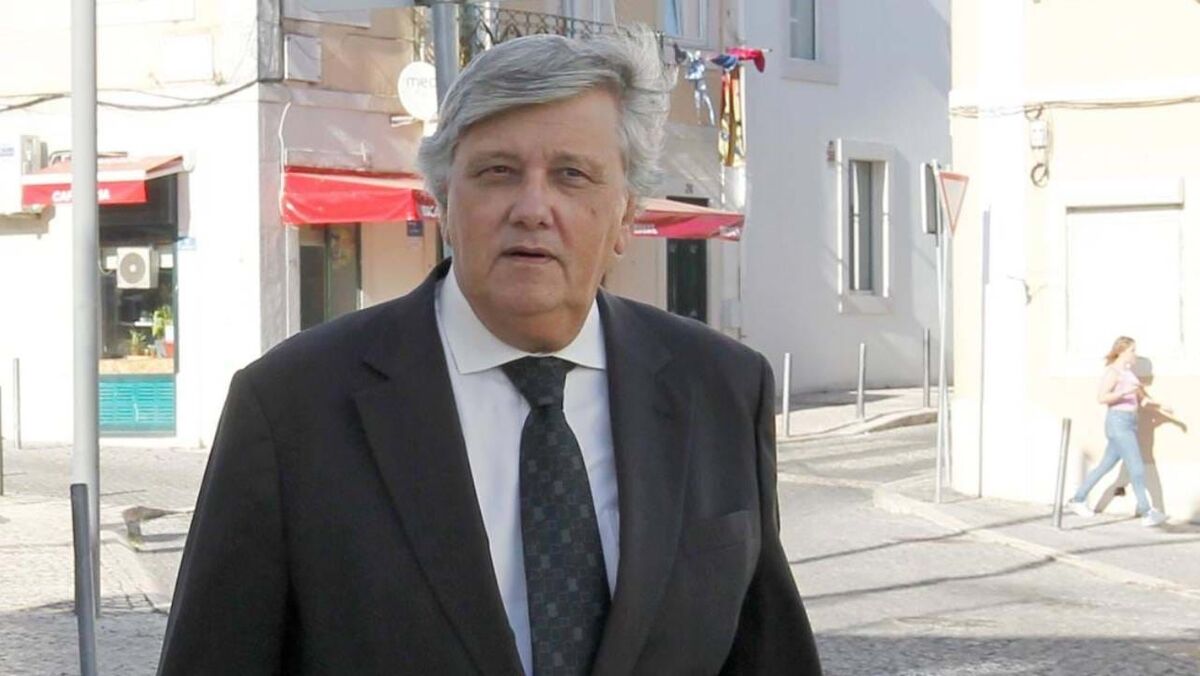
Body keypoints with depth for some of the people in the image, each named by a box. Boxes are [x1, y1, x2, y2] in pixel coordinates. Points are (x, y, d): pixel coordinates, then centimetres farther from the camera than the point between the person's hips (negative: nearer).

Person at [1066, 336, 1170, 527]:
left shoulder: (1129, 373, 16)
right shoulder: (1112, 372, -11)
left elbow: (1142, 398, 22)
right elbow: (1101, 398, -21)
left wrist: (1160, 405, 7)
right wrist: (1124, 392, -31)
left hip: (1129, 423, 10)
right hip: (1118, 423, -10)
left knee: (1106, 465, 15)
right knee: (1137, 467, -12)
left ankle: (1078, 500, 25)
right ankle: (1147, 513, -11)